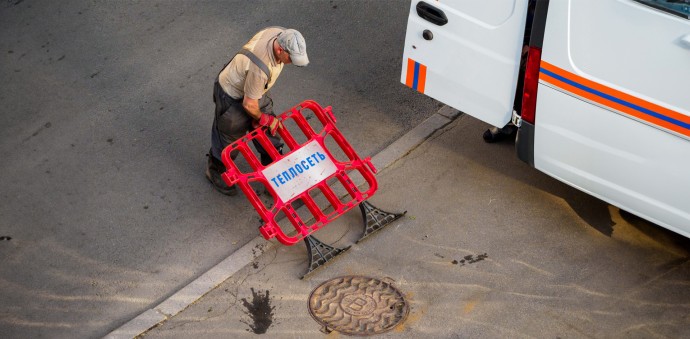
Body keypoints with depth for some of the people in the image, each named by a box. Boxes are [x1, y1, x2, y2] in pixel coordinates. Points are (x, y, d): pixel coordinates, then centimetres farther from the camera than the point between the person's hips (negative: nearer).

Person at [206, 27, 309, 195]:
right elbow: (249, 105, -30)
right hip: (233, 97, -7)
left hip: (254, 89, 7)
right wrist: (263, 119, -9)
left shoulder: (281, 35, -21)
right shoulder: (260, 68, -45)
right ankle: (215, 172, 44)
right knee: (229, 139, 15)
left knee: (270, 133, 15)